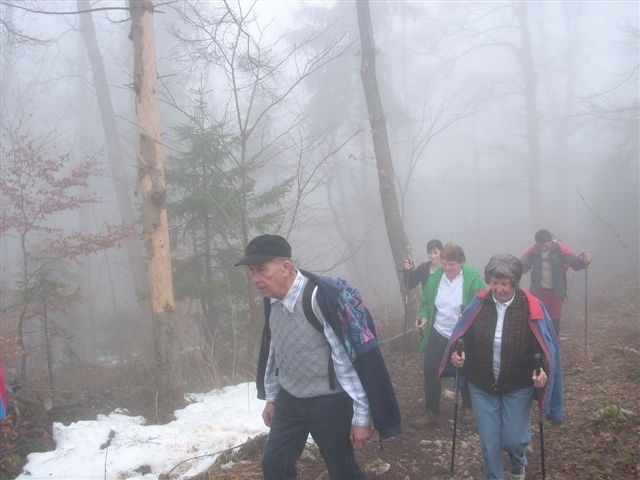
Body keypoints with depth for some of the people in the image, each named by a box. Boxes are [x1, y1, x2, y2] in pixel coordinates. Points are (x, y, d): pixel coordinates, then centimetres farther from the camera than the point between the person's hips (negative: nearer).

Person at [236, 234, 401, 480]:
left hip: (328, 402, -6)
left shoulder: (321, 297, -28)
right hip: (289, 398, 7)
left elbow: (352, 358, -24)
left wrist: (361, 416, -19)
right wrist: (270, 397, 18)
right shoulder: (272, 298, -4)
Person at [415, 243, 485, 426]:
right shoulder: (435, 278, -5)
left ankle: (467, 408, 39)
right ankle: (432, 412, 17)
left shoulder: (473, 278, -17)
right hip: (438, 334, 3)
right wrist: (424, 317, -10)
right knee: (430, 370, 2)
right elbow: (427, 303, 8)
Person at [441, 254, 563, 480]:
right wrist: (457, 352, -18)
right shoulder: (479, 304, -9)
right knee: (489, 443, 8)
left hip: (518, 388, -2)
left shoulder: (531, 308, -14)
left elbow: (546, 345, -10)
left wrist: (544, 370, -27)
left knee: (513, 441, 4)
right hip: (482, 387, 2)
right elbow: (464, 335, 2)